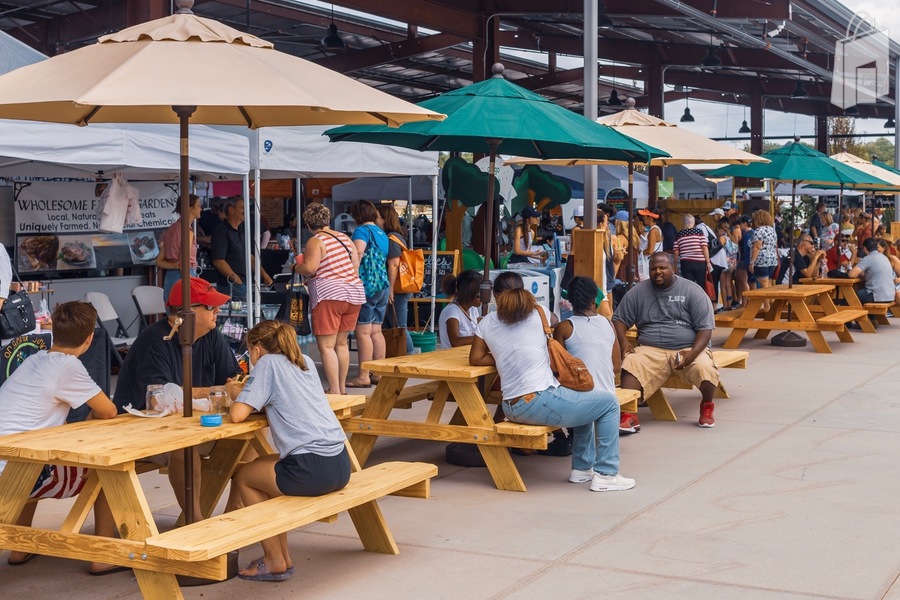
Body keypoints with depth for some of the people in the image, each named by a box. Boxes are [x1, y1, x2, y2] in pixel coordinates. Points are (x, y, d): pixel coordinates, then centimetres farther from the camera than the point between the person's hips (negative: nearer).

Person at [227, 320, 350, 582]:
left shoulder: (267, 364, -1)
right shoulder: (306, 362, 19)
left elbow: (237, 415, -8)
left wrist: (235, 394, 13)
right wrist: (247, 391, 27)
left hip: (312, 471, -8)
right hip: (340, 465, 8)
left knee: (242, 476, 18)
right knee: (262, 465, 30)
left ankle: (275, 561, 21)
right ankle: (282, 555, 31)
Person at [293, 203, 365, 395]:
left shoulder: (315, 242, -7)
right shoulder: (345, 238, 14)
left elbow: (310, 268, -18)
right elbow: (355, 266, 16)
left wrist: (296, 267, 2)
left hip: (329, 295, -8)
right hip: (355, 293, 8)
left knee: (326, 346, -4)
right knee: (341, 342, 17)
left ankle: (334, 391, -9)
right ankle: (342, 388, 23)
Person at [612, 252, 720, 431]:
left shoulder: (692, 292, 1)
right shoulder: (638, 292, 8)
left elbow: (705, 329, -3)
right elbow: (619, 319, 13)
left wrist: (692, 354, -21)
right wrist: (623, 343, -9)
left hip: (688, 349, -1)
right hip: (651, 350, 1)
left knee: (705, 369, -33)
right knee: (630, 364, -31)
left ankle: (707, 406, 0)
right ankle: (629, 416, -38)